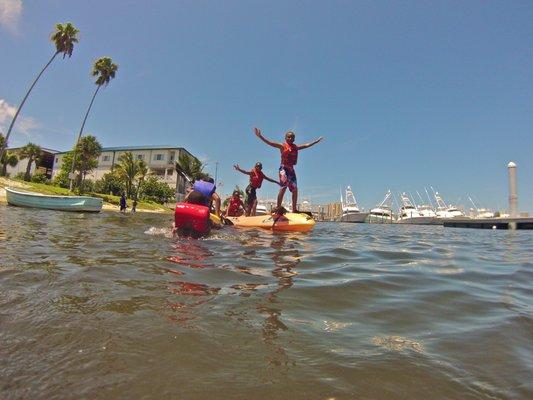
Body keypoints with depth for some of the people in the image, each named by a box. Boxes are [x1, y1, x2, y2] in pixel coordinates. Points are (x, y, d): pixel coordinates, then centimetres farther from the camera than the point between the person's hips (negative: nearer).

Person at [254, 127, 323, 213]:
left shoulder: (296, 147, 15)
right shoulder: (282, 146, 1)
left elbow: (307, 145, 27)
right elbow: (269, 142, -7)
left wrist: (317, 140, 32)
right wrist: (260, 136, -17)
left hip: (291, 169, 6)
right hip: (283, 168, -6)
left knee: (294, 189, 2)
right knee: (284, 187, -19)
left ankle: (294, 209, 10)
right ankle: (278, 207, -17)